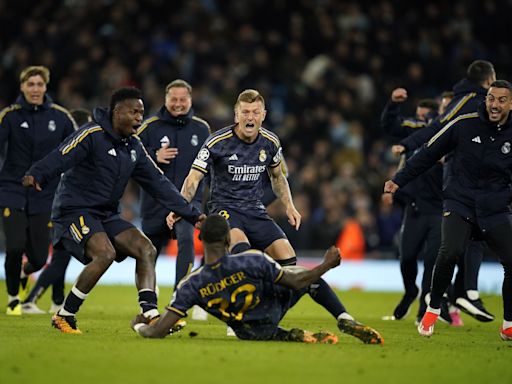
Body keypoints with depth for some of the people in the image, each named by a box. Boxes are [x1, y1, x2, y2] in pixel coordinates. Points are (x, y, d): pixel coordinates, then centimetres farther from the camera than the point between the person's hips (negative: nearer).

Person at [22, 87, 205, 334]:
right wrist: (36, 175, -48)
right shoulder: (93, 135, -13)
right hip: (75, 210, -8)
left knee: (146, 249, -5)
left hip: (106, 214, 8)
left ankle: (150, 315, -11)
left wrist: (191, 214, 11)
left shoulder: (134, 147, 10)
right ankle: (64, 317, -15)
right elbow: (61, 157, -28)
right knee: (105, 254, -27)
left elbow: (158, 184, 14)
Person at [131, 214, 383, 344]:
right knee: (306, 275, 22)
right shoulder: (253, 262, -32)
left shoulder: (191, 286, -27)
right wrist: (326, 265, -2)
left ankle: (290, 336, 5)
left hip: (248, 333, 1)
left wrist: (138, 325, -3)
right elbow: (297, 282, -19)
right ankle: (345, 321, 14)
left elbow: (157, 332, -26)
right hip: (274, 309, -1)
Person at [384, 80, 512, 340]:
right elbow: (429, 154, 5)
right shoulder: (465, 125, -4)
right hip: (459, 203, -2)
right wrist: (399, 181, 3)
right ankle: (432, 311, -8)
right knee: (450, 252, -28)